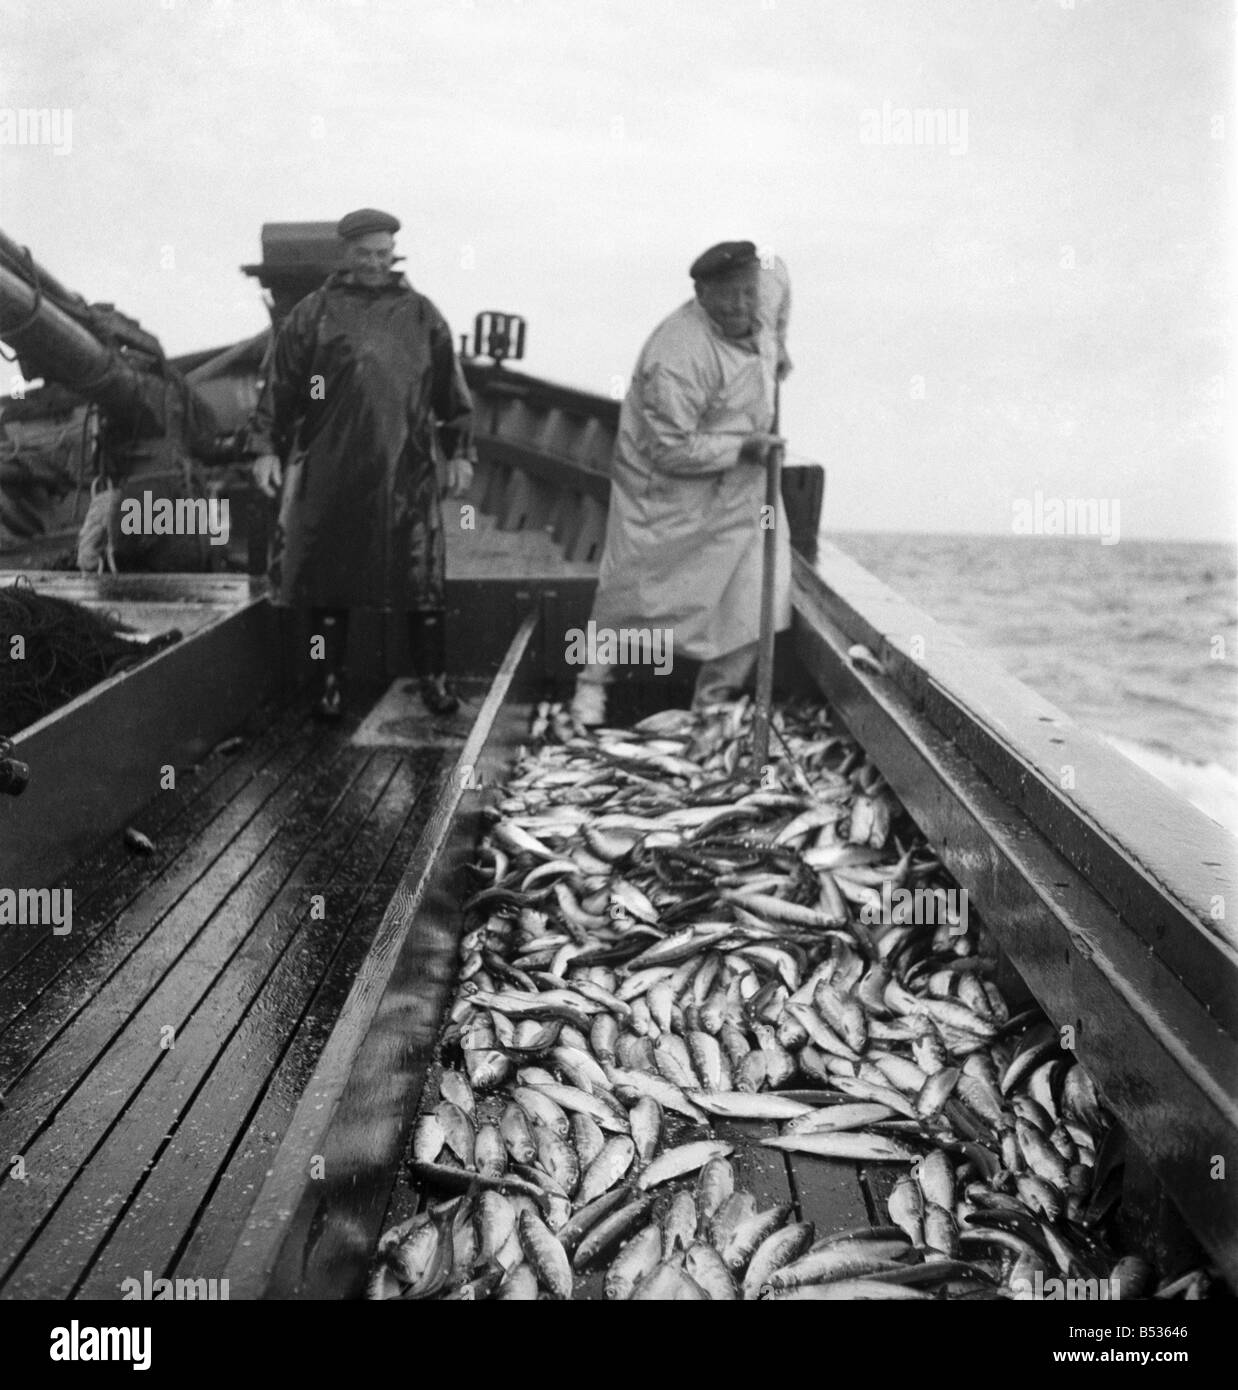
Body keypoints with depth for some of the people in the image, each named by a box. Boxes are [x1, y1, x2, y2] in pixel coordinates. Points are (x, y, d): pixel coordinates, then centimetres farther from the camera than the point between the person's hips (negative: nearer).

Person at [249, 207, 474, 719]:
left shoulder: (421, 315, 11)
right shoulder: (314, 313, 6)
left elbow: (449, 389, 14)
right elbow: (280, 383, 7)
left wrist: (458, 451, 11)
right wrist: (268, 447, 2)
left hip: (405, 471, 0)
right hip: (328, 471, 0)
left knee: (420, 579, 0)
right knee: (326, 578, 5)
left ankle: (434, 679, 11)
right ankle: (332, 683, 17)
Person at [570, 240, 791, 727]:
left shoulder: (762, 302, -5)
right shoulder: (677, 355, -30)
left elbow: (779, 282, 22)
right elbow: (672, 450, -29)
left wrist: (776, 344, 15)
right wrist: (741, 448, -25)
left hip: (738, 492, 7)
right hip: (666, 492, -7)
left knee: (751, 604, 2)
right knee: (631, 596, 8)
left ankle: (713, 704, 19)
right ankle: (592, 684, 31)